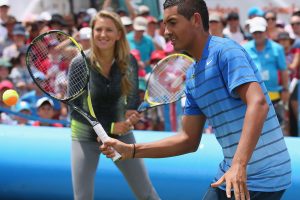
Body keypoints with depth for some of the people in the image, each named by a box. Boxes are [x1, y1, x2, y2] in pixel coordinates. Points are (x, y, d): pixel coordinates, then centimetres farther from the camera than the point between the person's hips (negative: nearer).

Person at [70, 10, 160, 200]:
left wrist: (131, 112, -21)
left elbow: (133, 97, 2)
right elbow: (75, 111, -17)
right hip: (86, 137, -2)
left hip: (120, 133, 2)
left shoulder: (129, 62, -12)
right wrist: (110, 127, -26)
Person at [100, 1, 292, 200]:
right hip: (230, 175, 8)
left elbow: (258, 103, -26)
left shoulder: (225, 51, -13)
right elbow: (189, 140, 15)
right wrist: (131, 151, 8)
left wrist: (239, 165, -34)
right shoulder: (192, 76, 13)